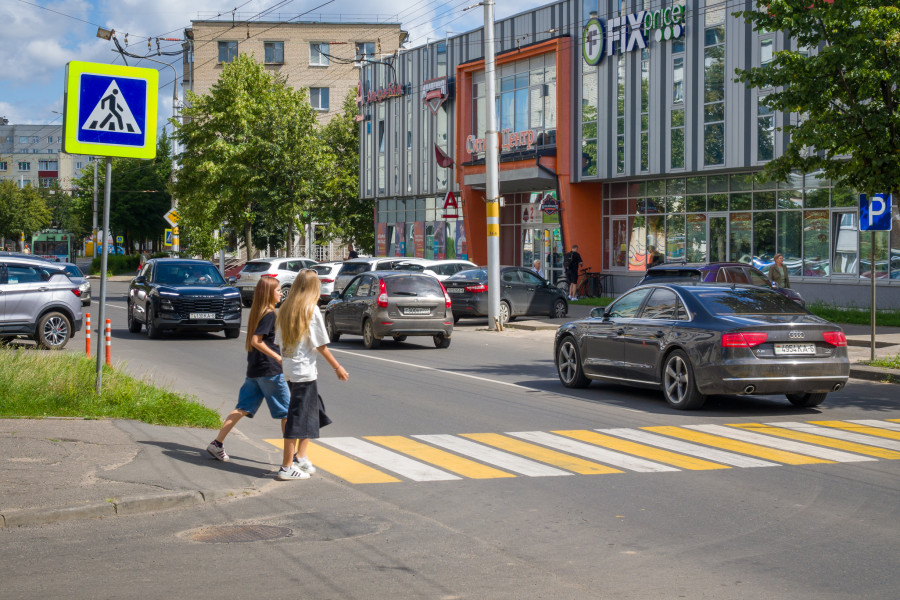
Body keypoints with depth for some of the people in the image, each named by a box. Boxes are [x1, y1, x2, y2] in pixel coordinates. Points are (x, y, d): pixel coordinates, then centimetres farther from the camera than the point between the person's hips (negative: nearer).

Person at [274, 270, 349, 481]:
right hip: (304, 370, -8)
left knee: (312, 411, 20)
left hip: (289, 369, 8)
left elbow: (279, 341, 12)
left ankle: (300, 457, 21)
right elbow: (321, 345, -11)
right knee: (298, 418, -3)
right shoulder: (311, 309, -12)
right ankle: (287, 468, -1)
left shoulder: (285, 308, 8)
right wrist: (337, 367, -2)